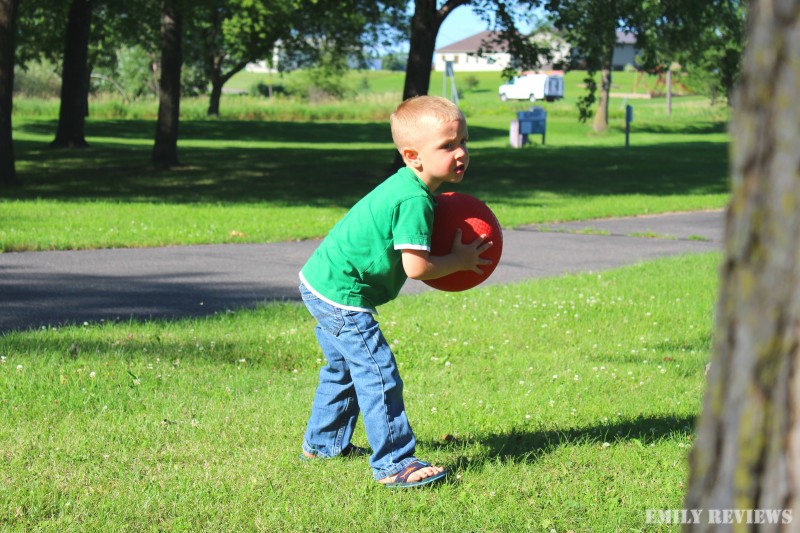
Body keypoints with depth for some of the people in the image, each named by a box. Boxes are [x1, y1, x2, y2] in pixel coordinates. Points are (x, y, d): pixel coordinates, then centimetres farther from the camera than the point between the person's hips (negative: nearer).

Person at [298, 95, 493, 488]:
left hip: (320, 282, 11)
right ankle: (394, 464, -6)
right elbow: (416, 267, -26)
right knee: (379, 376, -9)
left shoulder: (405, 187, 8)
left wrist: (449, 252, 13)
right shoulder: (415, 200, -23)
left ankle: (323, 442, 42)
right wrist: (459, 261, -10)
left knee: (343, 367, 27)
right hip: (342, 296, -11)